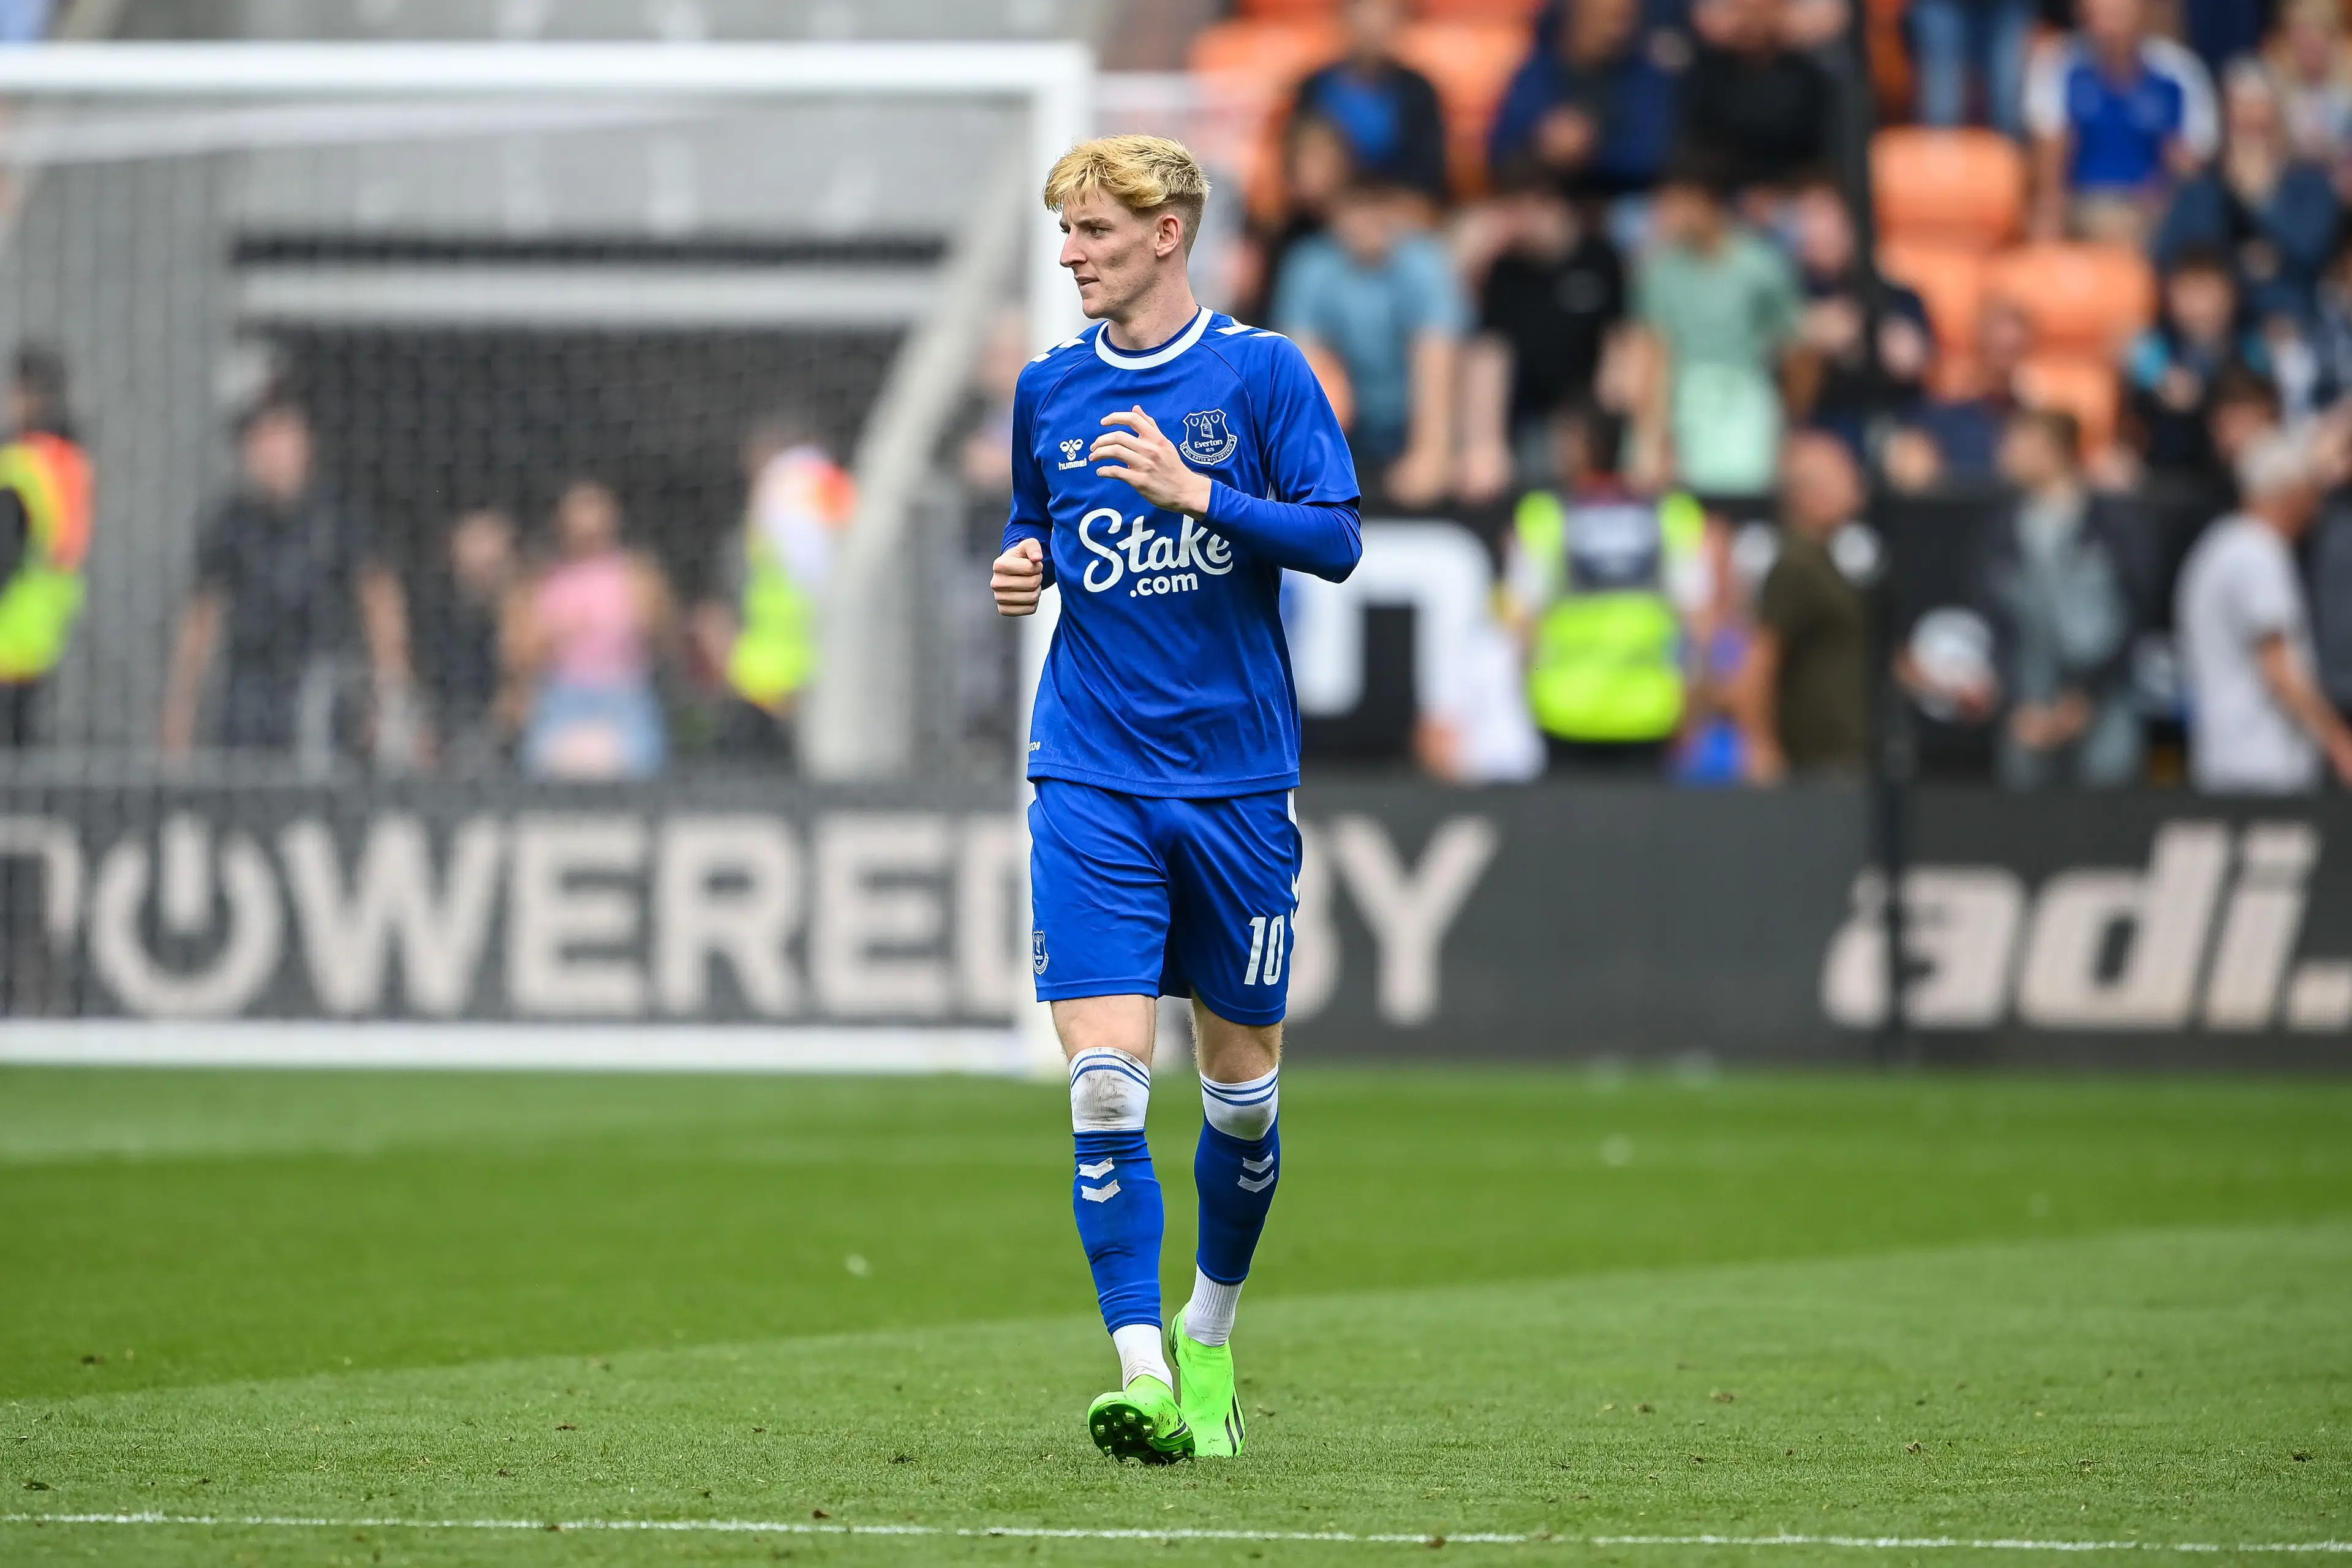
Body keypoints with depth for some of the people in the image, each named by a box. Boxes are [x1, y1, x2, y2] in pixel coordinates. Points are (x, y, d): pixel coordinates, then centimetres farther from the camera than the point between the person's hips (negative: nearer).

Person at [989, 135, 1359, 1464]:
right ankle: (1144, 1375, -17)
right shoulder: (1051, 390, 8)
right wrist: (1021, 567, 0)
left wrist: (1195, 491, -21)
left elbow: (1338, 541, -9)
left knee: (1242, 1084, 9)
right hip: (1093, 783, 1)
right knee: (1107, 1077, -14)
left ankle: (1212, 1334, 31)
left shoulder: (1262, 372, -3)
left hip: (1239, 778, -1)